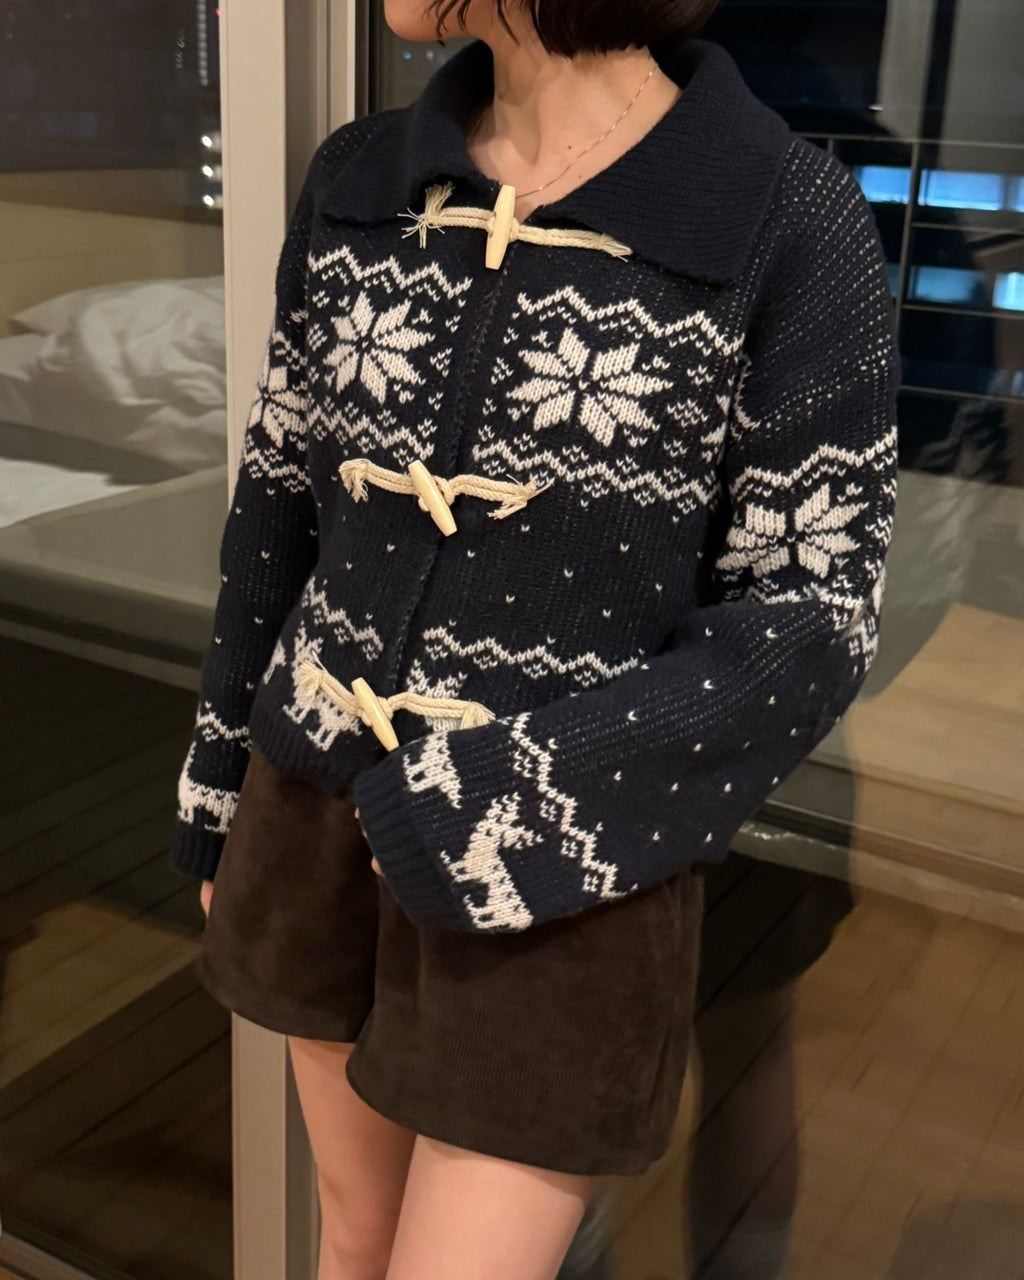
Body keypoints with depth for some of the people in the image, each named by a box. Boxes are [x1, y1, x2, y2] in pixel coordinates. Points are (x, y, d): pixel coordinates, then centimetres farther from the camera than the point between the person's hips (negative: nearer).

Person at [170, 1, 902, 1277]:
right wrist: (224, 796, 12)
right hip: (331, 810, 5)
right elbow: (283, 500, 6)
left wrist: (505, 811, -19)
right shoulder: (358, 182, -2)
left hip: (567, 860, -4)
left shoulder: (793, 221, -16)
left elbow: (806, 621, -13)